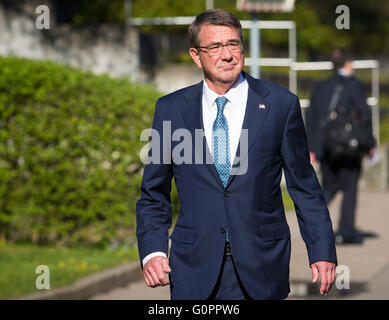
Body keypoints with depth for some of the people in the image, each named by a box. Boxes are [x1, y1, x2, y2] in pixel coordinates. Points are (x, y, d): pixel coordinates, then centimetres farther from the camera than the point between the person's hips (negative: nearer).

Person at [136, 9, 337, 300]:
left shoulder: (280, 104, 2)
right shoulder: (171, 109, 5)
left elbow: (305, 187, 5)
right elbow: (153, 194, 10)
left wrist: (322, 253, -1)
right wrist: (152, 251, -4)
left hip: (262, 269, -1)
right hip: (195, 269, 1)